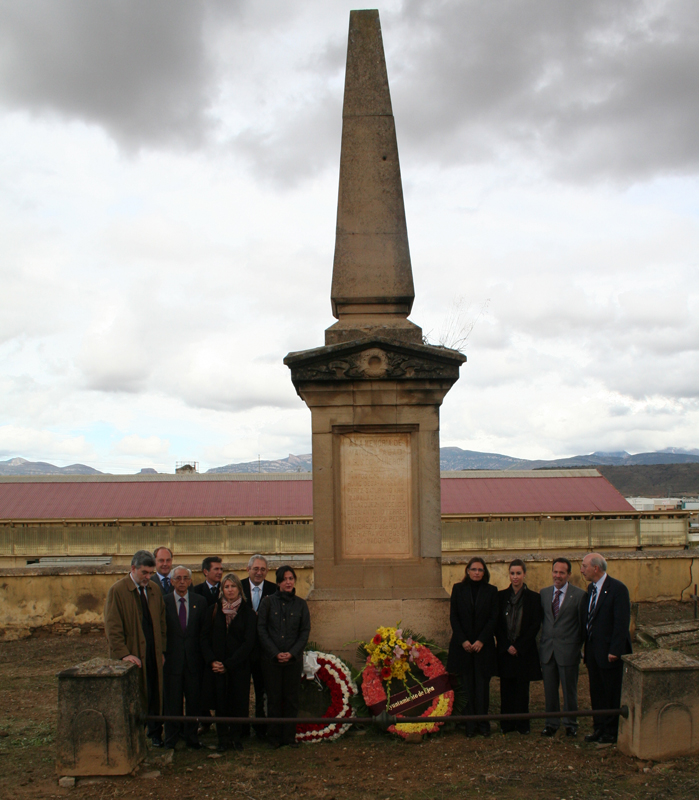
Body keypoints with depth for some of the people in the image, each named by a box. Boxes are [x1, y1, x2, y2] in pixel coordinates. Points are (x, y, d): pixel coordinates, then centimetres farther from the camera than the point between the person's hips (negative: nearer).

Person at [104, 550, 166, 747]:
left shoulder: (155, 591, 10)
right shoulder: (117, 591, -8)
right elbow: (112, 627, -12)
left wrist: (162, 650, 8)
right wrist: (123, 654, -18)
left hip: (153, 654, 5)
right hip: (131, 655, -5)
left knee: (155, 695, 9)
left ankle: (155, 734, 23)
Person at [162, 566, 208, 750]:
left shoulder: (200, 602, 5)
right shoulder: (163, 602, -1)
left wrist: (204, 656, -1)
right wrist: (161, 654, -7)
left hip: (194, 659, 2)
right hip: (172, 659, -2)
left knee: (194, 702, 8)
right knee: (172, 702, 6)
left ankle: (191, 736, 22)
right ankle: (171, 740, 19)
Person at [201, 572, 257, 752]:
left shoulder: (247, 612, 0)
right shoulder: (214, 610, 6)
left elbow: (249, 642, -5)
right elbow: (205, 638, 6)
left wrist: (228, 664, -11)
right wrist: (212, 661, -9)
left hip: (239, 665, -1)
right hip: (217, 666, 1)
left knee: (239, 701, 0)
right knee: (220, 701, 1)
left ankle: (235, 736, 14)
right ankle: (223, 738, 11)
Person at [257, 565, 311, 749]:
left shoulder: (300, 604, 6)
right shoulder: (268, 602, 2)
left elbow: (305, 631, 4)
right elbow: (261, 630, -1)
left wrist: (292, 653, -8)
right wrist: (275, 653, -9)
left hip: (294, 658, 1)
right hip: (271, 658, -1)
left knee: (292, 698, 4)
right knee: (274, 698, 3)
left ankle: (289, 736, 15)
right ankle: (274, 736, 14)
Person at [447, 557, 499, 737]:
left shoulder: (491, 591, 4)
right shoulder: (458, 589, 5)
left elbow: (493, 618, 0)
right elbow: (453, 616, 2)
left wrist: (481, 640, -10)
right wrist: (463, 640, -8)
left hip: (484, 645, 0)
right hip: (463, 645, 0)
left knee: (482, 685, 1)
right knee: (467, 686, 1)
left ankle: (483, 723, 10)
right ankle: (470, 724, 8)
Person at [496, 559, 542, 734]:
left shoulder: (533, 597, 0)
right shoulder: (501, 596, 5)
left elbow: (535, 626, -3)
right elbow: (497, 623, 4)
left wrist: (518, 646, -9)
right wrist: (506, 646, -6)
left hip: (524, 651, -1)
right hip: (505, 650, 1)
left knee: (522, 687, 3)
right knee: (506, 688, 4)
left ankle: (522, 724, 12)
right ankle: (506, 724, 12)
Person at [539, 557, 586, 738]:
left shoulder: (579, 595, -6)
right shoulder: (544, 593, 7)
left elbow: (583, 625, -2)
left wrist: (578, 646, -4)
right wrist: (542, 640, 6)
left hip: (568, 650, -3)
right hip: (547, 649, 4)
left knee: (569, 690, 7)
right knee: (549, 690, 11)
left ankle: (570, 724, 22)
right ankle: (552, 723, 24)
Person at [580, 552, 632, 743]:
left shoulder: (617, 589, -15)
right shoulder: (591, 588, 10)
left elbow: (622, 622, -17)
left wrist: (615, 650, -20)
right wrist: (587, 645, 11)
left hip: (609, 651, -8)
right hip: (593, 649, 8)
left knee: (612, 692, 4)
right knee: (596, 691, 13)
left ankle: (612, 732, 15)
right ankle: (599, 727, 25)